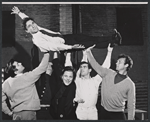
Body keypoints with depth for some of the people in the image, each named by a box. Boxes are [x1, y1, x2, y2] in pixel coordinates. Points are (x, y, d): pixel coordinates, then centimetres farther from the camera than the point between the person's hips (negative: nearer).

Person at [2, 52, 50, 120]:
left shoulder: (5, 84, 4)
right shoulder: (27, 77, -12)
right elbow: (42, 68, -8)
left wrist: (9, 112, 14)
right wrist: (46, 54, 3)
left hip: (16, 114, 6)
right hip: (28, 112, -5)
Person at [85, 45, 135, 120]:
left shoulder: (130, 84, -6)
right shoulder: (108, 73, 4)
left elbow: (131, 104, -4)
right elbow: (96, 66, 1)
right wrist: (88, 52, -6)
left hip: (118, 115, -3)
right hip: (104, 112, 3)